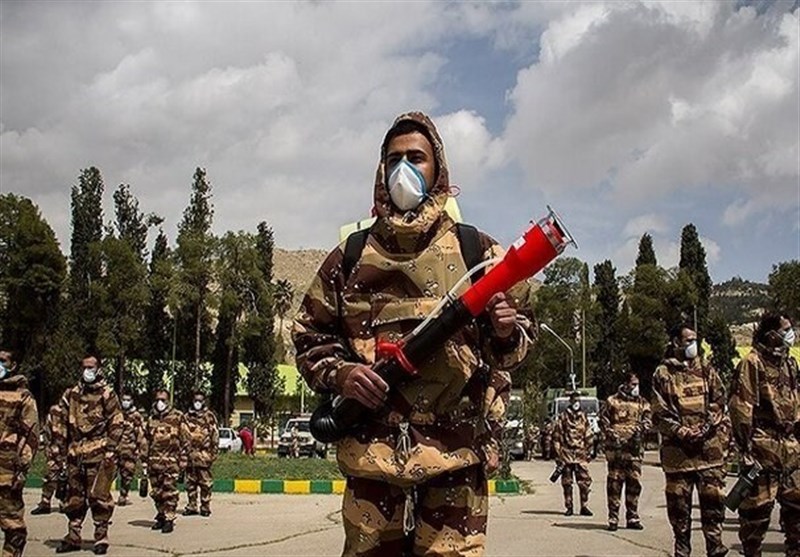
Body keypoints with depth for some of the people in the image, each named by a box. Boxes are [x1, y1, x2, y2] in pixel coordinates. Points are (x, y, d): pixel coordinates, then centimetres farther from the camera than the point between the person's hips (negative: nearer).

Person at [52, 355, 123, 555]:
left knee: (98, 495, -4)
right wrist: (61, 447, 8)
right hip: (75, 452, 5)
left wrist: (111, 448, -10)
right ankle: (73, 536, 19)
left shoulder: (107, 394, -1)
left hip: (98, 453, -5)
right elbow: (61, 422, 15)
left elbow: (116, 423, -4)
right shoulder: (71, 394, 13)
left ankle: (101, 536, 4)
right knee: (74, 496, 10)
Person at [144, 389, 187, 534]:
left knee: (169, 491, -6)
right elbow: (146, 441, 17)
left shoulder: (177, 417, 1)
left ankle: (169, 519, -1)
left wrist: (183, 459, -3)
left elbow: (184, 440, 1)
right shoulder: (151, 419, 14)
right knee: (156, 491, 9)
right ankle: (161, 516, 22)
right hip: (154, 461, 4)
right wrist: (145, 460, 13)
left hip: (171, 461, -4)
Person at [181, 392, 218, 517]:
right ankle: (192, 506, 17)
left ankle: (205, 507, 4)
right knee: (190, 482, 8)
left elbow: (215, 434, -2)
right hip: (190, 454, 4)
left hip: (204, 454, -4)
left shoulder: (209, 416, 1)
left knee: (205, 482, -2)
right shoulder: (186, 417, 13)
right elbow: (182, 434, 18)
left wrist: (214, 452, -7)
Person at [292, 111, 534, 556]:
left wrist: (506, 332, -11)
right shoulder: (350, 255, 12)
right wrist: (338, 373, -4)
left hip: (456, 455, -1)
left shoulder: (477, 250, 9)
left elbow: (517, 343, 12)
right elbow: (309, 335, 15)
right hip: (371, 452, 1)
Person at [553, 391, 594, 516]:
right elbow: (556, 436, 1)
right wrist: (558, 454, -4)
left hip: (581, 454, 2)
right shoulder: (562, 417, 1)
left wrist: (588, 452, 10)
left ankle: (584, 507, 6)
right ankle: (569, 508, 13)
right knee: (567, 483, 4)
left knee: (585, 481, -4)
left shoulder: (583, 417, 11)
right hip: (566, 454, -2)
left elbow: (589, 436, 16)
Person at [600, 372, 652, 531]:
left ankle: (632, 518, 14)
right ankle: (613, 518, 4)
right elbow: (603, 421, 4)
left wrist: (640, 429, -15)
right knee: (614, 483, -1)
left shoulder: (642, 403, 16)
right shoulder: (612, 401, 5)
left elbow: (647, 419, 5)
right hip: (615, 448, -3)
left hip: (635, 448, 3)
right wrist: (611, 435, -10)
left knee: (634, 483, 5)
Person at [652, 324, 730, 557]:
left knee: (713, 498, 1)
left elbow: (719, 403, 7)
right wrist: (682, 432, -14)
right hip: (677, 449, -2)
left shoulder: (707, 370, 13)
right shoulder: (663, 374, 3)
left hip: (709, 447, 2)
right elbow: (660, 413, -2)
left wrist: (705, 428, -9)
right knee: (678, 503, 4)